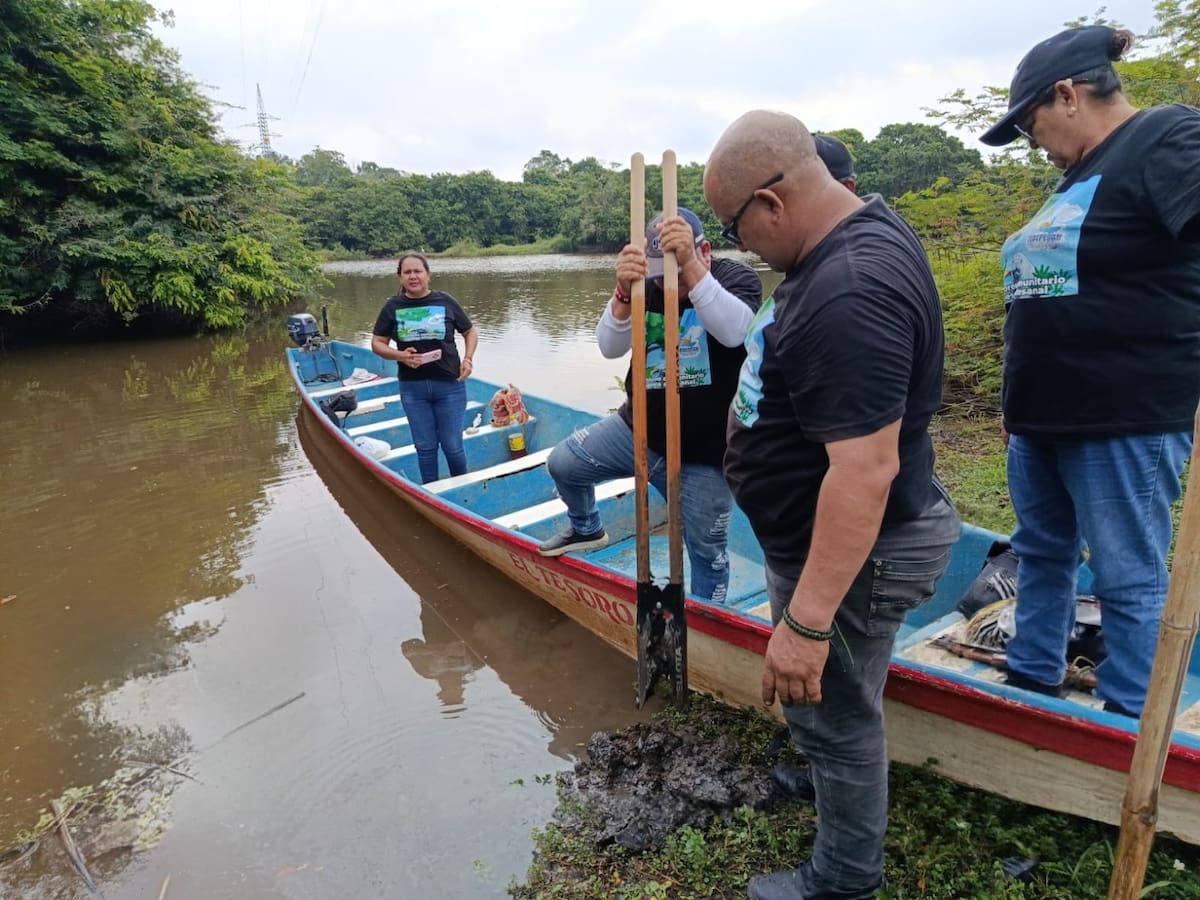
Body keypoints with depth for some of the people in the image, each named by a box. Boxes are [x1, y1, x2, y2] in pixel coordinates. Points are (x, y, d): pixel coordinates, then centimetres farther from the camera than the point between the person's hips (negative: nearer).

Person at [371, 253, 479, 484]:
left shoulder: (445, 301, -1)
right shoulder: (393, 307, 2)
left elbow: (470, 332, 10)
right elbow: (377, 343, 6)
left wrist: (468, 358, -8)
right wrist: (400, 355, -13)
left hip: (449, 385, -1)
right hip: (413, 387, 2)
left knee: (452, 445, 4)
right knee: (425, 447, 11)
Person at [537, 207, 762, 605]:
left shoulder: (737, 277, -10)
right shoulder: (646, 286, -2)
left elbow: (734, 331, -33)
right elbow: (610, 347, -16)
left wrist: (690, 263, -44)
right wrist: (623, 289, -35)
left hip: (702, 453, -3)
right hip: (637, 431, 4)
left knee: (707, 551, 4)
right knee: (562, 464, 8)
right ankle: (586, 529, 37)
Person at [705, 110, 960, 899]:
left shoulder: (849, 294, -32)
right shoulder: (866, 229, 2)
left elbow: (866, 470, -34)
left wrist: (807, 621, -30)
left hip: (848, 555, -10)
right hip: (835, 535, 10)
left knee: (834, 717, 12)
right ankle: (829, 779, 56)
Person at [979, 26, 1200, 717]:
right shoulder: (1083, 173, 17)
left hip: (1125, 420, -9)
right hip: (1044, 415, 9)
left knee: (1128, 577, 3)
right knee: (1043, 552, 17)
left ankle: (1131, 723, 18)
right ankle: (1033, 681, 33)